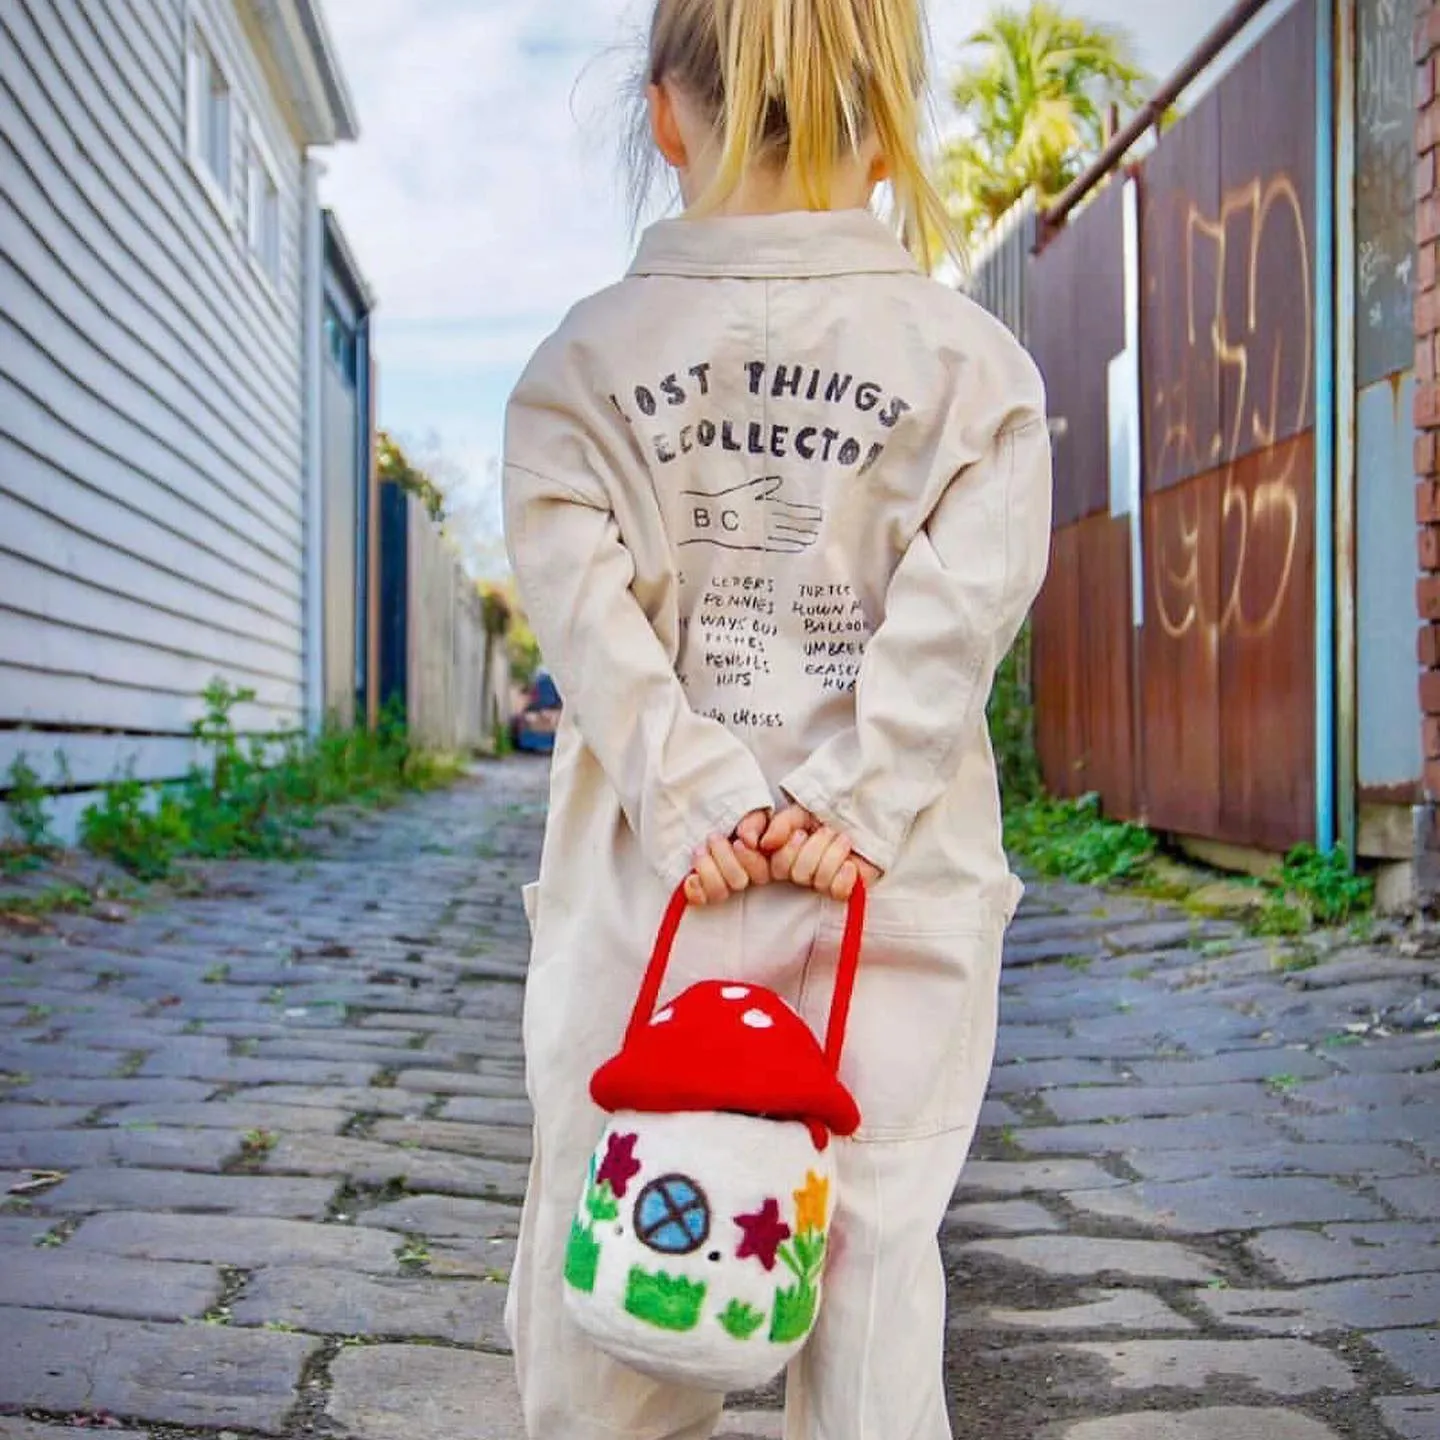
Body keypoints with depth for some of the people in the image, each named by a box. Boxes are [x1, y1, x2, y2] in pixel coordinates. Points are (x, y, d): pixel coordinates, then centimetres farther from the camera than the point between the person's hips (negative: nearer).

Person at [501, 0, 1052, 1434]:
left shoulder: (580, 359, 4)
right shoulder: (977, 363, 3)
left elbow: (589, 610, -6)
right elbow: (957, 615, -8)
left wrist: (703, 805, -9)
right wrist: (847, 809, -11)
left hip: (651, 886, 0)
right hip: (899, 896, 0)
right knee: (874, 1269, 7)